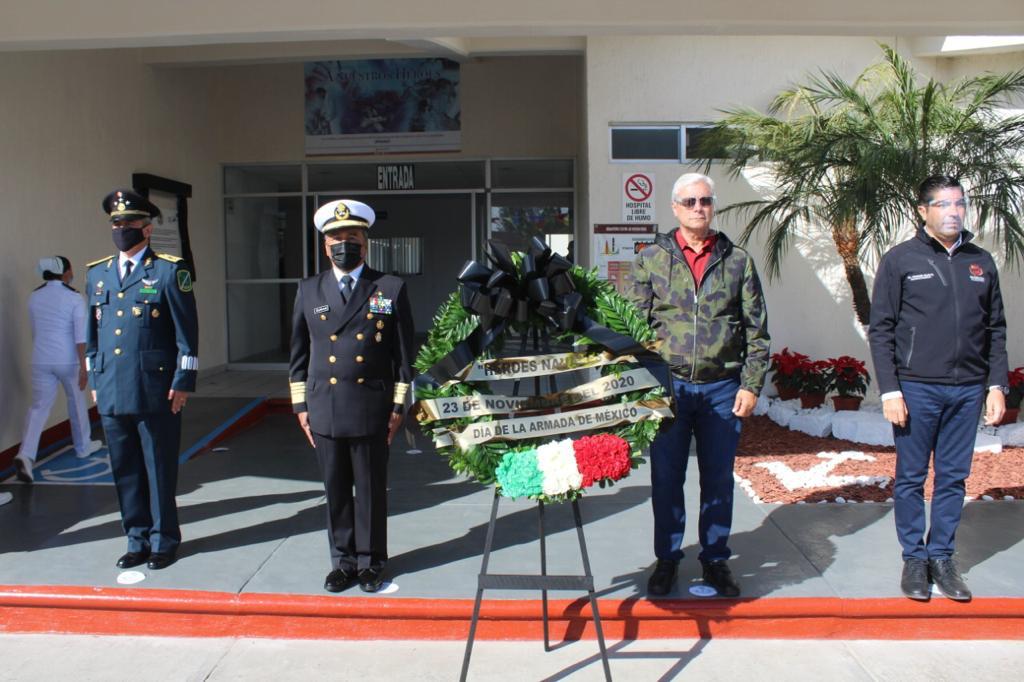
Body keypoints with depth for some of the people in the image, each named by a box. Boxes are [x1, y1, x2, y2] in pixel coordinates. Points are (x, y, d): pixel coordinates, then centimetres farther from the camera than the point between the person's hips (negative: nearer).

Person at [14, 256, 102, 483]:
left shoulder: (34, 297, 5)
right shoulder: (74, 298, -9)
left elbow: (35, 331, 16)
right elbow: (80, 335, -15)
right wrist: (83, 366, -14)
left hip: (41, 360, 3)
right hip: (68, 359, -3)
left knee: (38, 407, 2)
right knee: (76, 401, 17)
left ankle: (25, 455, -16)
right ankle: (83, 446, 33)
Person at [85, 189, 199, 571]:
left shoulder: (169, 271, -4)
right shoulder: (97, 274, 13)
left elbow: (187, 332, -6)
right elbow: (93, 332, 19)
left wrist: (182, 382, -9)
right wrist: (94, 381, 15)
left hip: (156, 392, -5)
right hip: (112, 392, 5)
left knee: (160, 471, 5)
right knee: (125, 471, 12)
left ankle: (163, 542, 19)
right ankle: (138, 540, 25)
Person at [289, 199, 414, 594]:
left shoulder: (391, 289, 2)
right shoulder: (309, 291, 9)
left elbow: (403, 353, 2)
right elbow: (299, 354, 11)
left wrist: (398, 406, -2)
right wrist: (301, 406, 7)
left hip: (372, 409, -2)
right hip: (323, 409, 2)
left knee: (371, 490, 8)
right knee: (335, 491, 11)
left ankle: (370, 561, 24)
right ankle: (343, 561, 26)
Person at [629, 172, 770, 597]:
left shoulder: (737, 261, 6)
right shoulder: (652, 259, 4)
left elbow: (756, 330, 7)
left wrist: (751, 385, 0)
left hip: (722, 388, 1)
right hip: (669, 385, -1)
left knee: (718, 479, 10)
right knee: (666, 478, 7)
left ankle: (715, 559, 25)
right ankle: (667, 559, 23)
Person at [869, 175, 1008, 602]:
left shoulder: (981, 262, 10)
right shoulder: (900, 261, -1)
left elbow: (996, 330, 14)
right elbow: (880, 330, -4)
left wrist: (997, 384, 6)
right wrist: (890, 390, -9)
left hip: (968, 390, 3)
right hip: (916, 388, -3)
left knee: (954, 478, 9)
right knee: (911, 478, 5)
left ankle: (942, 557, 21)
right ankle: (914, 559, 17)